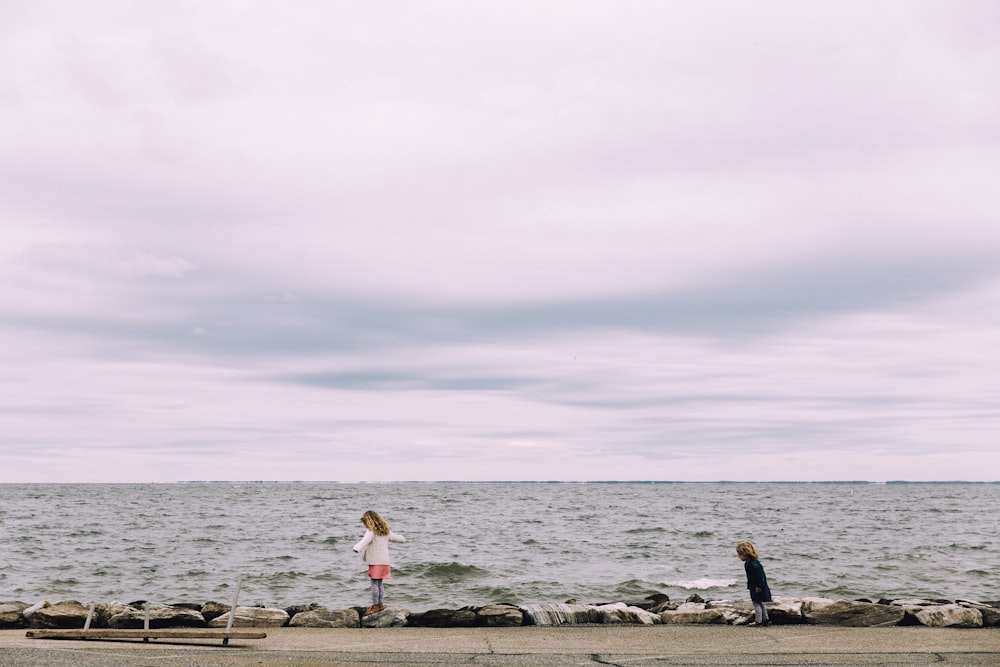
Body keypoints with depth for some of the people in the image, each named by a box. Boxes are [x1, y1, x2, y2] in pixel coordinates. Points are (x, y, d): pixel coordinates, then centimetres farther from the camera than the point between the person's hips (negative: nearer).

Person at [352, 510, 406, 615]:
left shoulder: (371, 531, -12)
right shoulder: (385, 531, 13)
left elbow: (365, 540, -33)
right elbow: (395, 537, 29)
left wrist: (357, 548, -50)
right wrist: (402, 538, 52)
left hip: (375, 562, -8)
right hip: (384, 561, 8)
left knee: (374, 583, -5)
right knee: (380, 583, 14)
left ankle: (375, 605, -6)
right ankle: (380, 604, 17)